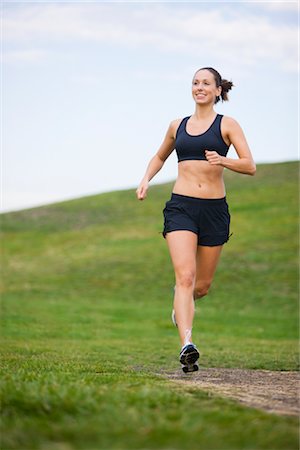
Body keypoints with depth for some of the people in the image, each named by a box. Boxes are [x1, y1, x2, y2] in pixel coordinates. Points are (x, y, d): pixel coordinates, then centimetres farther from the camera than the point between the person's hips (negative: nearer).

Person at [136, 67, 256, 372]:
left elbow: (250, 166, -5)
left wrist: (223, 160, -24)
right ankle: (187, 345, -26)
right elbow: (160, 157, 31)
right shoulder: (178, 126, 13)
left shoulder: (227, 125, 4)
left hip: (214, 209, 0)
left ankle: (180, 307, 45)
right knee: (185, 276, -18)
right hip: (181, 208, 0)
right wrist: (146, 179, 11)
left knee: (202, 285, 10)